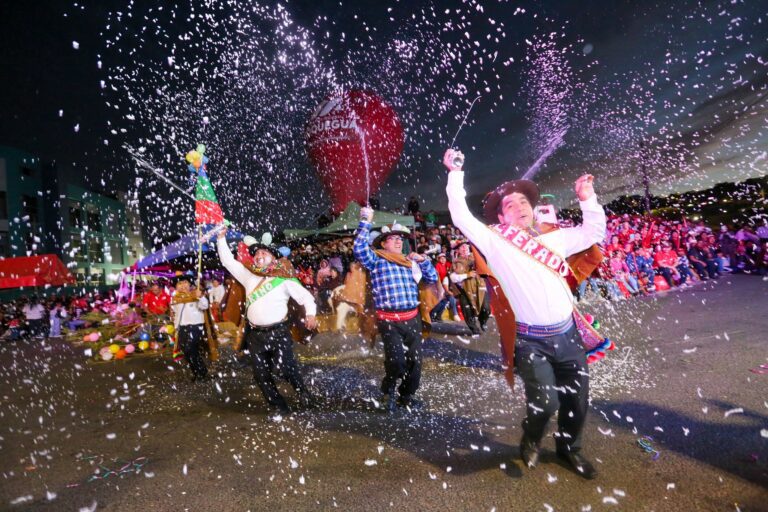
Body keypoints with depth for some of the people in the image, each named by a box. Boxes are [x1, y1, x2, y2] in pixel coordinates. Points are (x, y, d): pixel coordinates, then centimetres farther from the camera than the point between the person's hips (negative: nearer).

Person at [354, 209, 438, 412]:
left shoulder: (410, 262, 18)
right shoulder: (377, 261, 2)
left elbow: (433, 278, 20)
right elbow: (359, 248, -16)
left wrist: (423, 260, 4)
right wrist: (365, 222, -14)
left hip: (412, 319, 5)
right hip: (389, 321, -5)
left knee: (415, 361, 9)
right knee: (396, 361, -15)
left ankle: (406, 395, 34)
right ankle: (388, 390, 17)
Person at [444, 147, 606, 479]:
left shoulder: (554, 238, 10)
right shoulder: (496, 241, -4)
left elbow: (594, 232, 21)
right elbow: (461, 217, -11)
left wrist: (587, 198, 11)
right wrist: (455, 174, -8)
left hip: (568, 333, 5)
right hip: (530, 340, -5)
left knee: (577, 399, 16)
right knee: (545, 402, -13)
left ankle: (569, 448, 47)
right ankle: (531, 442, 24)